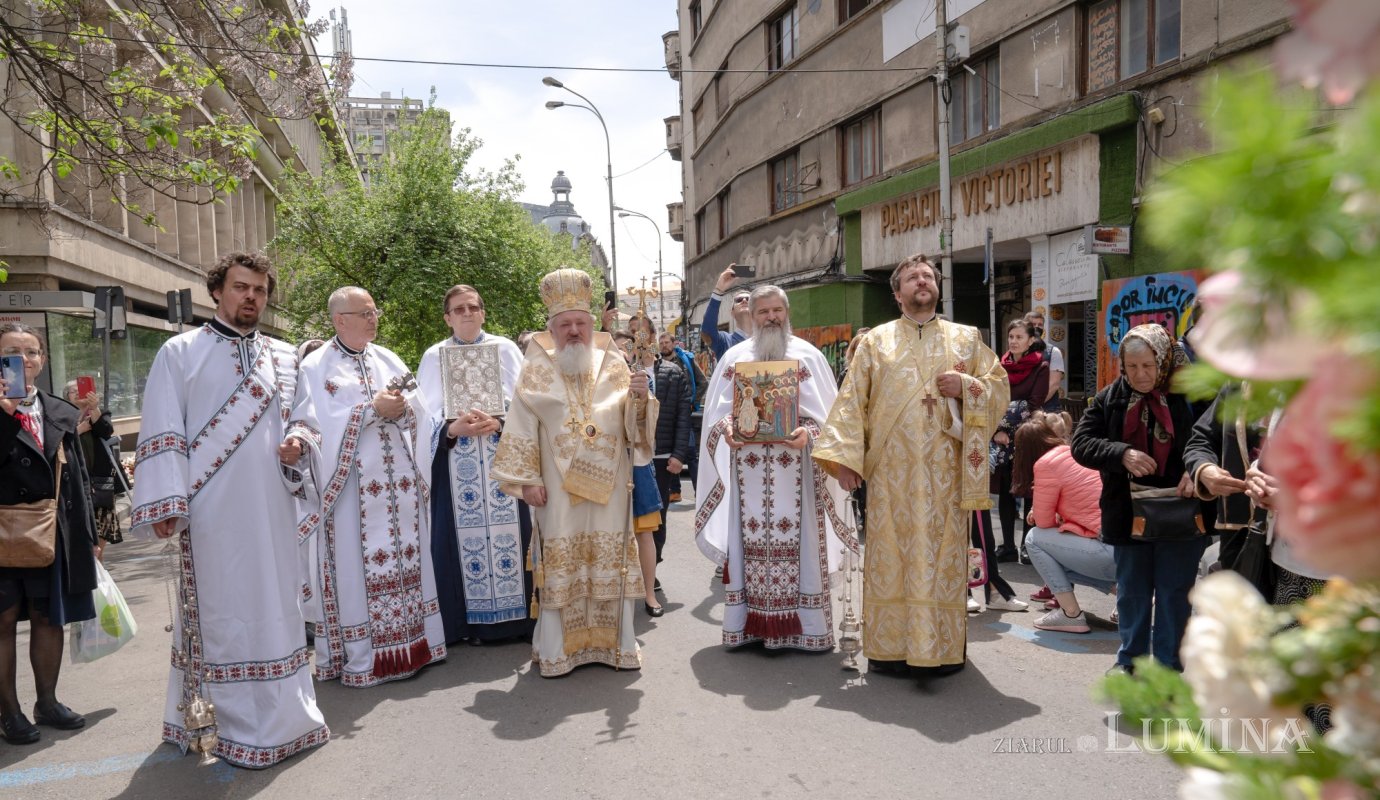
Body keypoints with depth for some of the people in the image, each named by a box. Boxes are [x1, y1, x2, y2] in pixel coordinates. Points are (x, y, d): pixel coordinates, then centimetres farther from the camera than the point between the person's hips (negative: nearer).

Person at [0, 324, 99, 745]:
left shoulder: (61, 412, 9)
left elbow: (78, 477, 11)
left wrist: (88, 536, 10)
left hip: (53, 532, 4)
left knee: (49, 618, 12)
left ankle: (47, 702, 26)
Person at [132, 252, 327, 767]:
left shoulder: (282, 357, 14)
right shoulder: (180, 353, 2)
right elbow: (162, 433, -4)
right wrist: (165, 503, -12)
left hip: (272, 508, 4)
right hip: (212, 510, -4)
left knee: (275, 605, 8)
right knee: (222, 610, 1)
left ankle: (285, 715, 20)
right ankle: (239, 728, 11)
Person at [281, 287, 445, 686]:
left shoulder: (387, 360, 14)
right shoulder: (315, 366, 0)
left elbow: (418, 408, 9)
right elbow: (319, 421, -11)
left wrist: (400, 408, -13)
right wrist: (373, 408, -18)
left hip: (400, 482, 5)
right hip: (352, 484, -5)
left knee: (405, 556, 8)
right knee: (357, 562, -2)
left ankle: (409, 641, 18)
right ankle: (361, 656, 6)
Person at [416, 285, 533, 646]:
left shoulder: (505, 350, 7)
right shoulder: (434, 356, 8)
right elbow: (427, 414, 1)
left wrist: (498, 423, -17)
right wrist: (454, 428, -19)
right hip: (456, 464, 0)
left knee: (509, 531, -1)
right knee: (463, 536, 0)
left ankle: (518, 616, 8)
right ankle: (471, 622, 9)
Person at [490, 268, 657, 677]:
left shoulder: (612, 363, 5)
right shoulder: (537, 367, 0)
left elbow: (633, 424, 3)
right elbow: (522, 425, -3)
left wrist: (640, 398, -18)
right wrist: (527, 479, -8)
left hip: (607, 484, 2)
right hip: (558, 486, -2)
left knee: (612, 558, 7)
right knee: (559, 562, 3)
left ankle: (617, 641, 19)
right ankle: (556, 649, 12)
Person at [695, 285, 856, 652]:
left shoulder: (808, 355, 7)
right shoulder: (734, 356, 12)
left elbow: (825, 411, 2)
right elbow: (718, 408, 10)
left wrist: (808, 432, -17)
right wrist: (727, 428, -11)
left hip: (794, 468, -1)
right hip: (746, 466, 2)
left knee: (797, 537, -2)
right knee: (748, 538, 2)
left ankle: (805, 625, 6)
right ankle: (746, 623, 10)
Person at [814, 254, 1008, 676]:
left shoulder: (966, 339, 12)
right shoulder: (875, 341, 9)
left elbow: (999, 387, 10)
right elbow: (851, 401, 3)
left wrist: (965, 386, -10)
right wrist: (845, 456, -6)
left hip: (944, 470, 1)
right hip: (891, 471, 0)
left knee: (942, 554, 1)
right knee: (890, 555, 1)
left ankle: (942, 647, 10)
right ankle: (890, 645, 10)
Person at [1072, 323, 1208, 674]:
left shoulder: (1189, 395, -10)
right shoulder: (1110, 398, 1)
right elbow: (1081, 443, -4)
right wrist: (1122, 454, -20)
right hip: (1127, 512, 3)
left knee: (1174, 592, 9)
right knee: (1131, 591, 16)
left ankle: (1168, 664, 23)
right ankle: (1131, 657, 31)